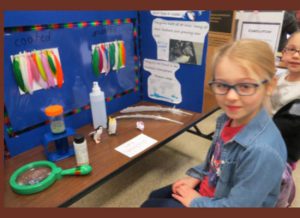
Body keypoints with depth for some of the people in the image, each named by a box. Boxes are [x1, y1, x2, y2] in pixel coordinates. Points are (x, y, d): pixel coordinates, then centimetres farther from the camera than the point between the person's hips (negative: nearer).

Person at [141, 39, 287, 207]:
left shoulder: (262, 151, -36)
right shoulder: (229, 118, -12)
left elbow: (235, 206, -27)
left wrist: (195, 202, -15)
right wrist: (195, 176, 1)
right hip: (210, 188, 6)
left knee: (151, 205, 5)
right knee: (155, 196, 22)